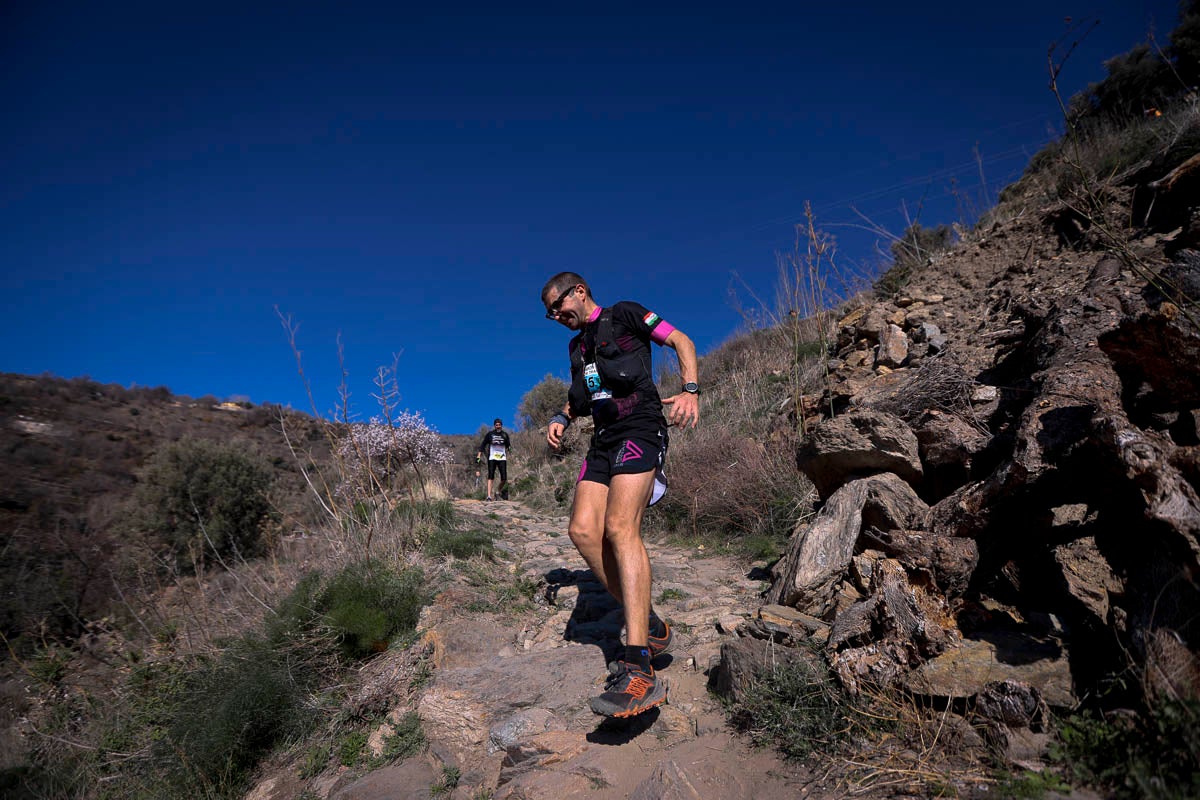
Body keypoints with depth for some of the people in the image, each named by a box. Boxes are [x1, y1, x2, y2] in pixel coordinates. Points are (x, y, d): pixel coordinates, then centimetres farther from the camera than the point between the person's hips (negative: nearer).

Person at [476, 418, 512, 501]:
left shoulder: (505, 434, 6)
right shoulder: (490, 434, 0)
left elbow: (508, 446, 17)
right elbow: (483, 445, 3)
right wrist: (478, 456, -3)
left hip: (502, 458, 2)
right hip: (492, 458, -2)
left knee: (504, 478, -5)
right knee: (490, 477, -11)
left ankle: (500, 491, 22)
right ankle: (489, 495, -12)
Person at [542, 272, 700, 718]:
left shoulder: (625, 315, 5)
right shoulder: (577, 346, 24)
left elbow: (682, 341, 1)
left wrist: (690, 390, -16)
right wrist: (562, 418, 13)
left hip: (640, 429, -8)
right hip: (604, 439, 8)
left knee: (620, 526, -25)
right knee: (582, 529, -11)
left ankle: (640, 671, -30)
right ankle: (649, 628, 1)